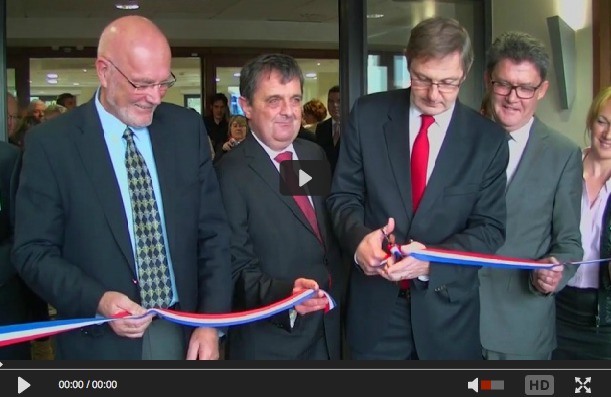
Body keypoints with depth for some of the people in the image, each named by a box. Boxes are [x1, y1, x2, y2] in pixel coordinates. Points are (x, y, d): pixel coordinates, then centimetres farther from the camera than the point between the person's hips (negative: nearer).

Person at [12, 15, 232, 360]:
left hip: (187, 331, 3)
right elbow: (33, 251, -6)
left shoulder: (188, 128, -1)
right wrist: (97, 301, -22)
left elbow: (213, 232, 1)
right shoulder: (51, 142, -9)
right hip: (101, 342, -2)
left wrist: (211, 322, -8)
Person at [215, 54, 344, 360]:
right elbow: (237, 269, -17)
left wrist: (337, 297, 4)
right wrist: (287, 293, -32)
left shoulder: (315, 155, 5)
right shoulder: (231, 174, -16)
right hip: (268, 341, -6)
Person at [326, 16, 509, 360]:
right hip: (375, 303, 1)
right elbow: (344, 195, 0)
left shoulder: (489, 139, -5)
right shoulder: (368, 115, -3)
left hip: (447, 306, 0)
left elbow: (490, 228, -6)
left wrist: (433, 260, -22)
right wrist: (359, 238, -21)